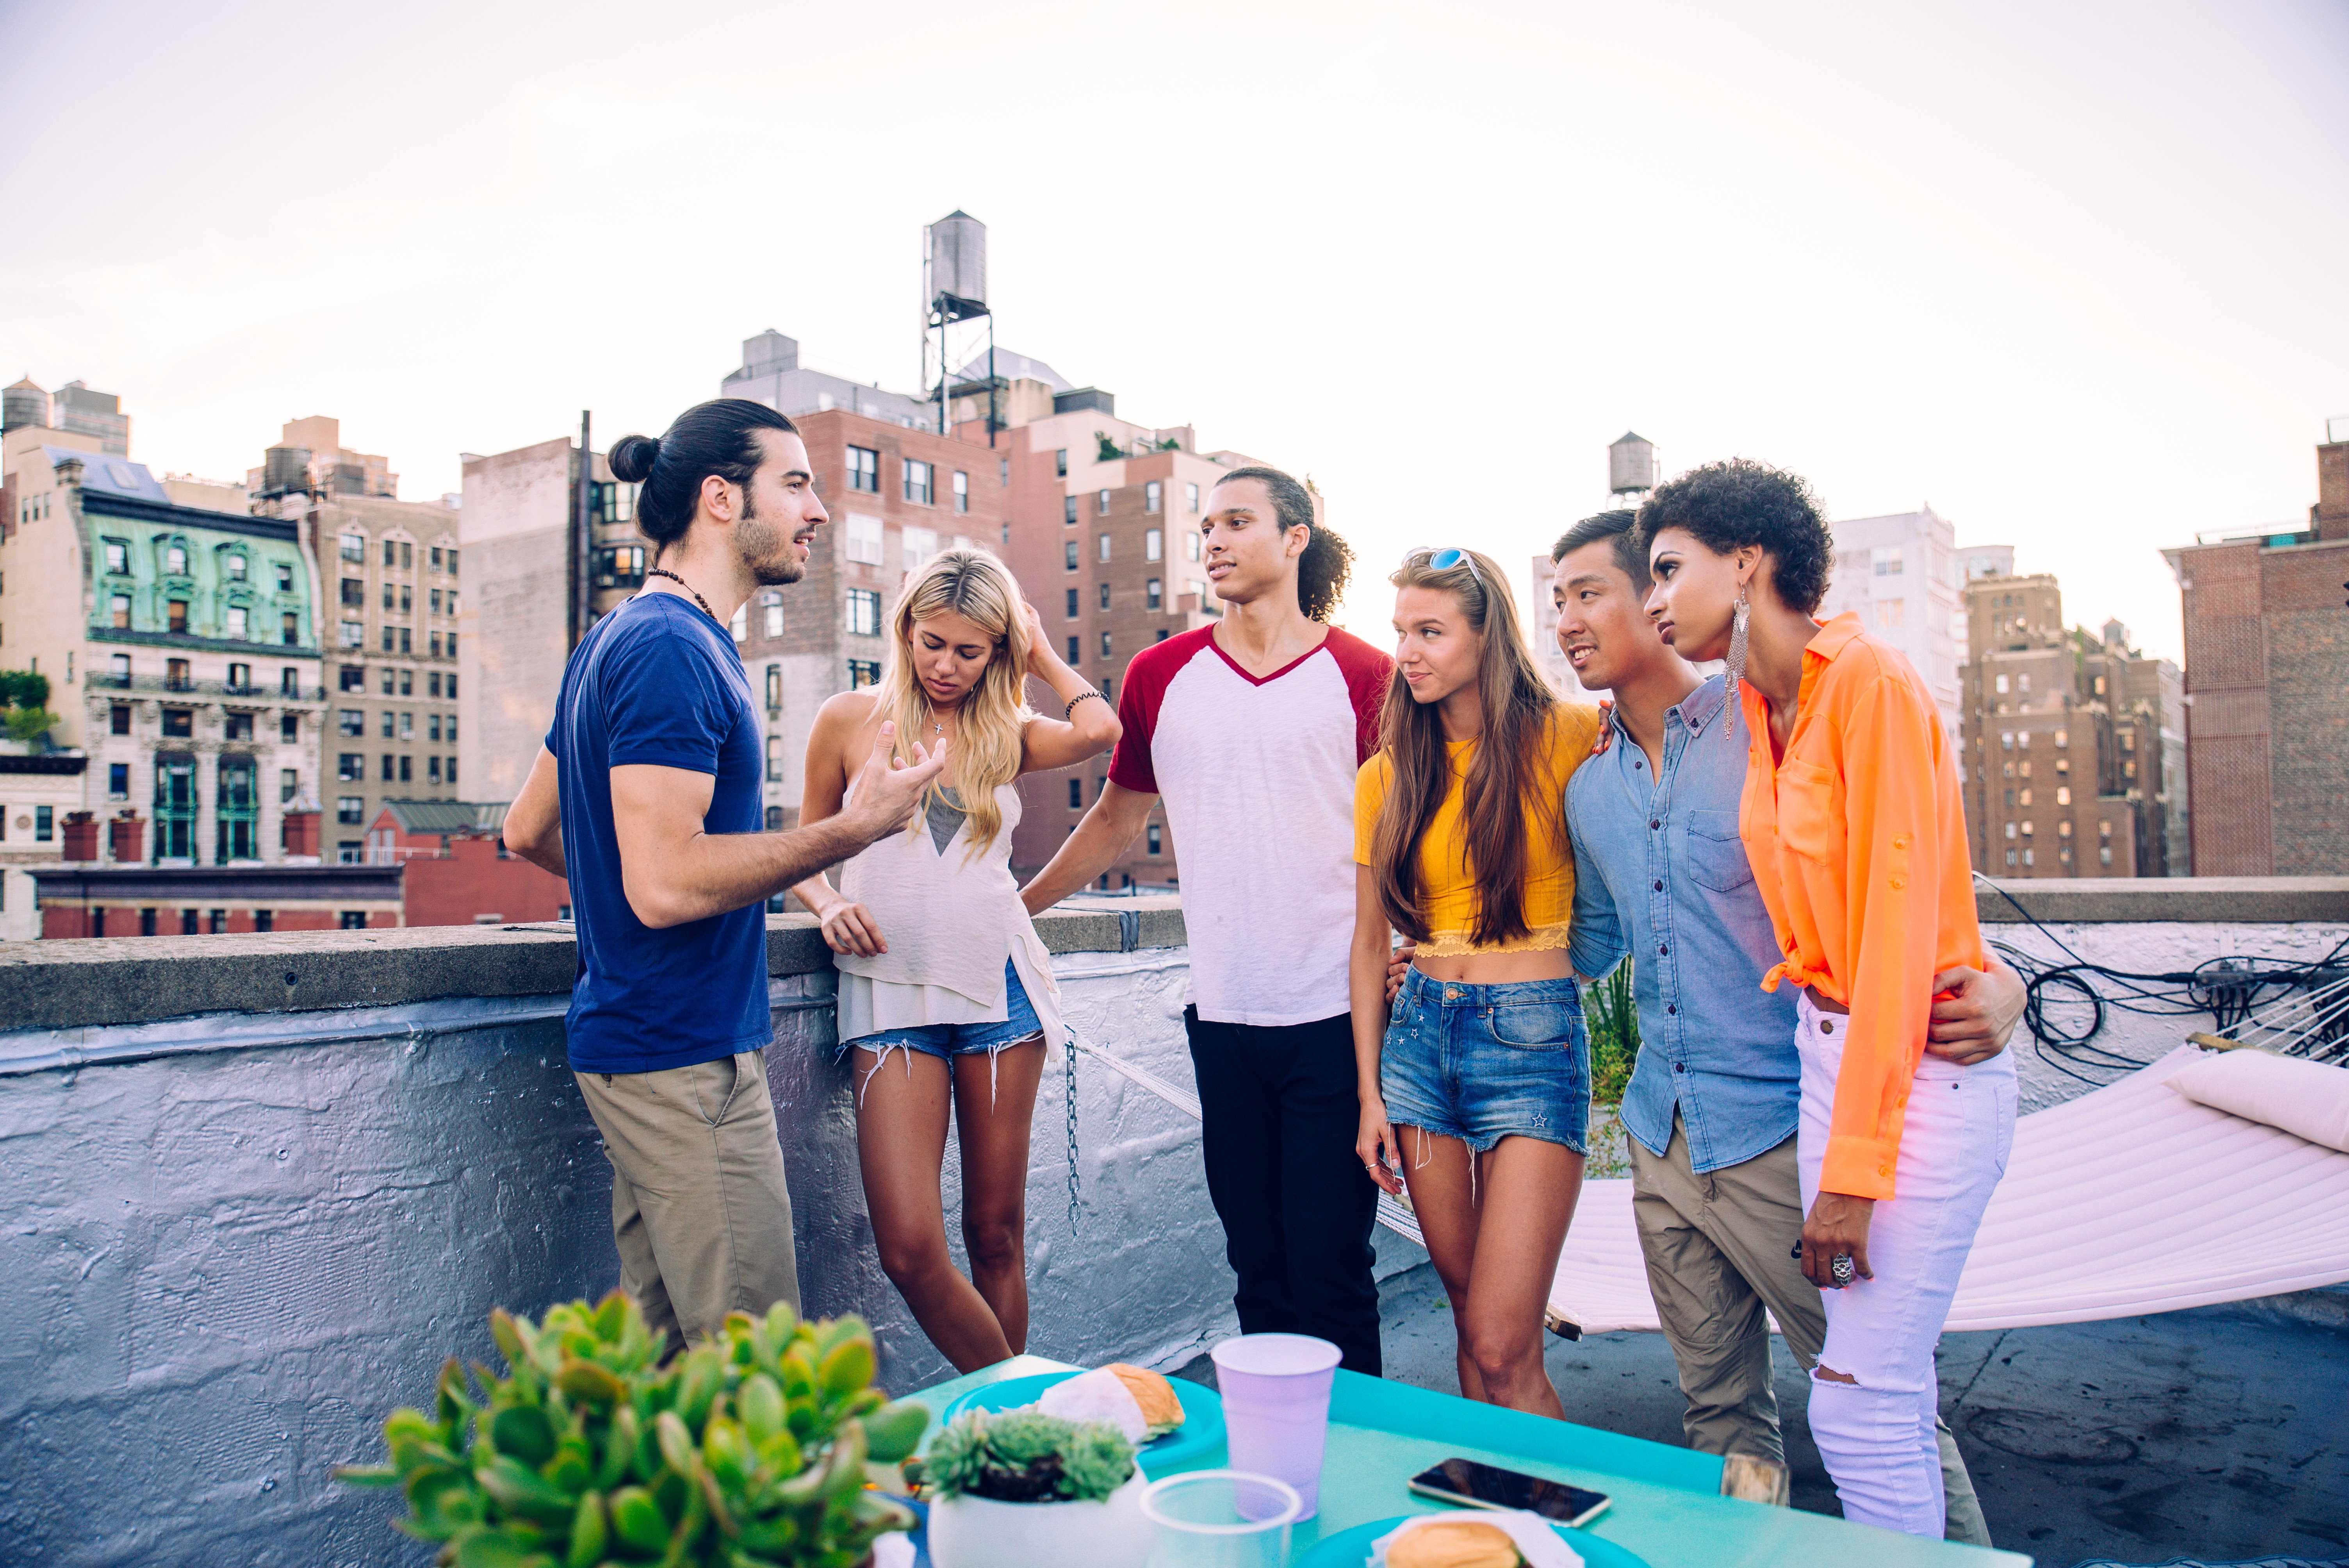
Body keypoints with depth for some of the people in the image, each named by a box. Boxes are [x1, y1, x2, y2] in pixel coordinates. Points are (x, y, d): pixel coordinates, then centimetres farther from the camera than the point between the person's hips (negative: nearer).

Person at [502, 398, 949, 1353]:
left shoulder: (620, 639, 15)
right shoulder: (673, 648, -17)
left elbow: (528, 831, 21)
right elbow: (668, 884, -25)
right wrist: (860, 826, -19)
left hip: (637, 1040, 10)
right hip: (684, 1057, -10)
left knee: (662, 1354, 17)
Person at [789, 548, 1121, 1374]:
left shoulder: (1007, 734, 9)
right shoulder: (850, 721, 7)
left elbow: (1098, 729, -12)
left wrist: (1042, 654, 4)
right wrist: (828, 904, -6)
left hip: (999, 987, 1)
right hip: (892, 993, -1)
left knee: (996, 1234, 7)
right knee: (909, 1249, -11)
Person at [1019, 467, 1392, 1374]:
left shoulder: (1364, 677, 0)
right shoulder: (1160, 678, 8)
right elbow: (1117, 819, 20)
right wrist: (1007, 909, 20)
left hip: (1336, 1015, -3)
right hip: (1222, 1016, 3)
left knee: (1330, 1265, 1)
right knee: (1257, 1264, 12)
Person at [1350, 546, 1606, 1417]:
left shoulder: (1564, 738, -4)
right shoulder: (1387, 775, 7)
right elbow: (1370, 941, 10)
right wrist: (1370, 1093, 7)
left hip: (1531, 1035, -4)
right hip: (1420, 1030, 4)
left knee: (1505, 1351, -7)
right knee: (1468, 1314, 12)